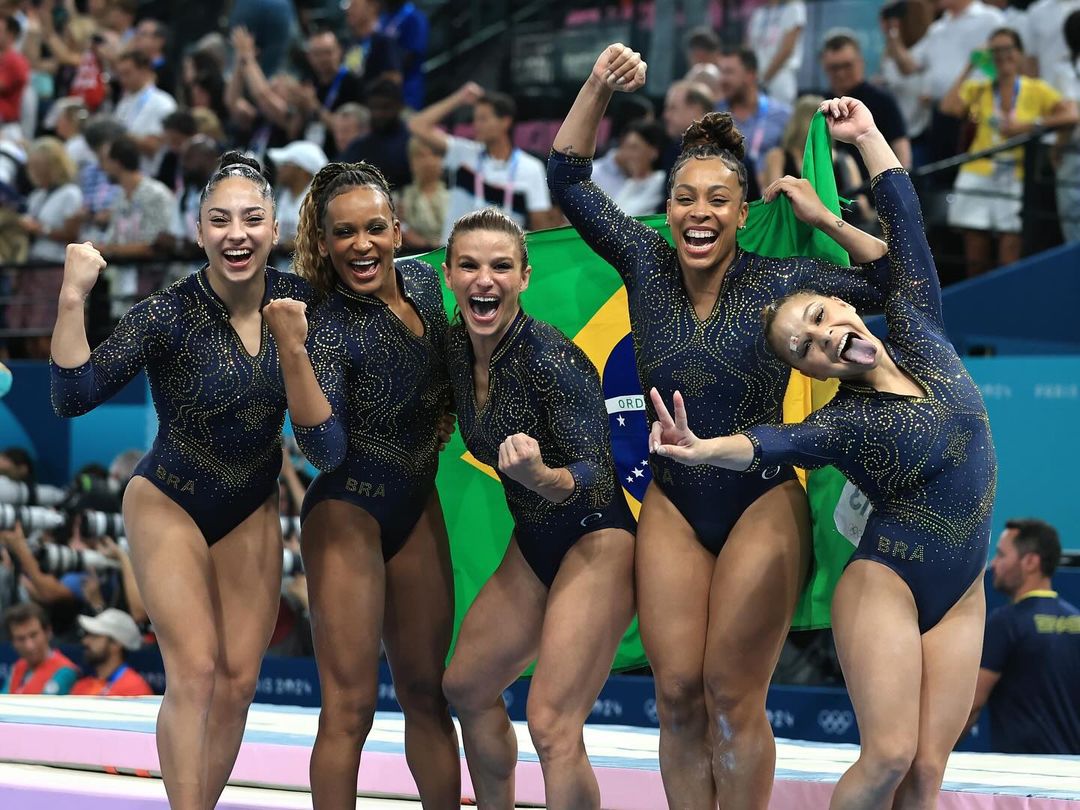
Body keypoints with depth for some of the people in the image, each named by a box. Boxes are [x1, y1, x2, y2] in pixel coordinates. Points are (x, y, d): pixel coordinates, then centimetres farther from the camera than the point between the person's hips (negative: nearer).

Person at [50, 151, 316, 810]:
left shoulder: (298, 299, -12)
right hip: (170, 505, -4)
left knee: (239, 681, 2)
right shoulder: (168, 315, -23)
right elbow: (74, 396, -30)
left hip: (253, 513, 4)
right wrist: (72, 300, -42)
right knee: (194, 670, -15)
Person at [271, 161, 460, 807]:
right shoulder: (332, 329, -21)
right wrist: (291, 349, -40)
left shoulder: (423, 281, -1)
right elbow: (325, 448, -33)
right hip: (350, 514, -7)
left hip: (418, 508, 7)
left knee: (427, 693, 13)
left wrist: (441, 415, 6)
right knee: (350, 705, -8)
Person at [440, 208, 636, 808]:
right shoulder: (457, 348, -1)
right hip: (534, 544, 9)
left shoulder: (551, 358, -23)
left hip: (596, 542, -9)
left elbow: (595, 478, -25)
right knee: (468, 685, 19)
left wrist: (541, 476, -44)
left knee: (553, 728, -18)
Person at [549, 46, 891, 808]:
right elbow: (568, 179, 0)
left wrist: (825, 218, -10)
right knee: (678, 695, 0)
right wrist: (599, 88, -12)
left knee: (733, 697, -2)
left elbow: (895, 279, -4)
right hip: (673, 508, 3)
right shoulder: (646, 263, -1)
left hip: (763, 506, -3)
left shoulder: (780, 281, -8)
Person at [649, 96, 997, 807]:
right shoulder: (844, 423, -11)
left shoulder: (919, 337, 3)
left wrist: (867, 135, 5)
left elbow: (907, 227, 6)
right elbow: (779, 443, -32)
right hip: (885, 583, -4)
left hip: (960, 597, 4)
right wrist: (706, 450, -52)